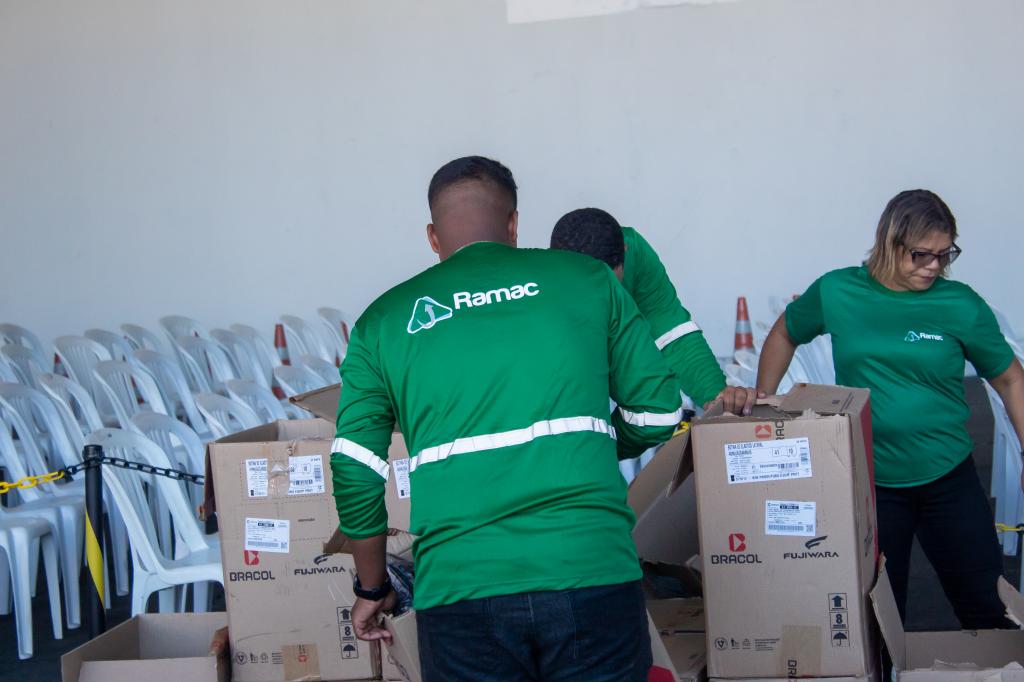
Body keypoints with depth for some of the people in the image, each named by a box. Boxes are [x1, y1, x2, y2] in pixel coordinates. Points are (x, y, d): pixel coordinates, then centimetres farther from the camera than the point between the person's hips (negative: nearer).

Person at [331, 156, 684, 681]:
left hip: (460, 587, 1)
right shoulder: (584, 278, 11)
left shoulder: (383, 320, 12)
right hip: (593, 572, 0)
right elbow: (658, 411, 13)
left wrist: (371, 588, 24)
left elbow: (355, 476, 9)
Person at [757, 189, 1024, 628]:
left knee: (986, 605, 9)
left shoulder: (962, 306, -6)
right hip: (870, 482, 0)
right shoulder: (837, 292, -4)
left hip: (947, 479, 0)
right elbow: (784, 336, 13)